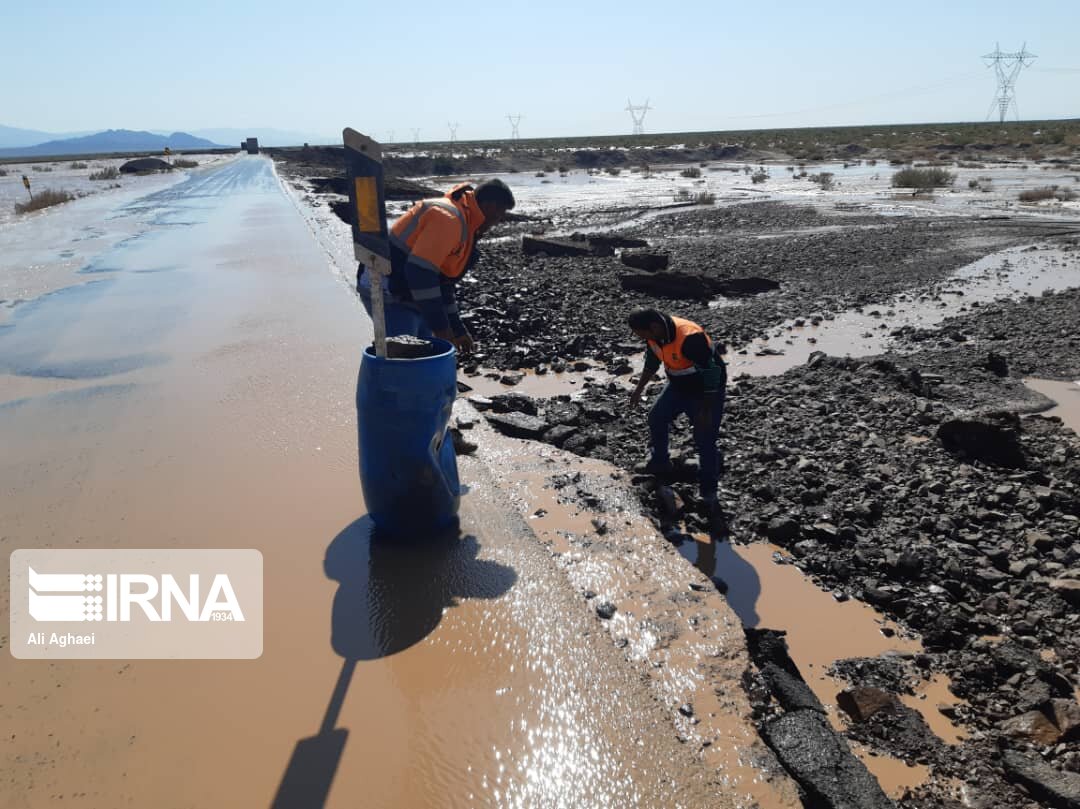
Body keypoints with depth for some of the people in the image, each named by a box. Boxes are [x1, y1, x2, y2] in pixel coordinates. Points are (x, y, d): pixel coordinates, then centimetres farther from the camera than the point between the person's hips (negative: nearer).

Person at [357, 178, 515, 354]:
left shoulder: (462, 225, 14)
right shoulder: (448, 218, -19)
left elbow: (442, 282, 21)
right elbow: (419, 272, -27)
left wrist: (457, 329, 21)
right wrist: (440, 327, -22)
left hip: (409, 298, 10)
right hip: (389, 295, -10)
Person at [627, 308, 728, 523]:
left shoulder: (690, 337, -36)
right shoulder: (655, 335, -11)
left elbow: (711, 373, -30)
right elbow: (652, 362, 10)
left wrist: (706, 410, -25)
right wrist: (639, 389, 16)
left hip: (706, 390, -8)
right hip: (679, 385, 8)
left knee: (705, 442, -8)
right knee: (656, 417, 12)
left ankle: (708, 495, 3)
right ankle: (660, 465, 33)